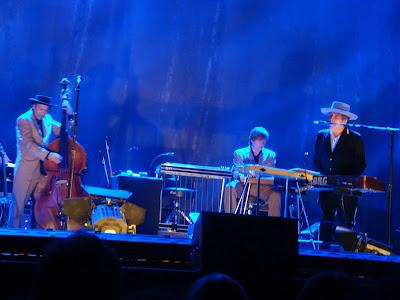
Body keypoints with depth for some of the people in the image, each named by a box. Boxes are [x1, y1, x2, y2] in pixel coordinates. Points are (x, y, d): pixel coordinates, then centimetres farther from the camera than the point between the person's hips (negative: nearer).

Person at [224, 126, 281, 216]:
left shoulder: (271, 155, 12)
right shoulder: (239, 153, 8)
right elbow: (235, 172, -2)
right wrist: (241, 176, -28)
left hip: (262, 187, 0)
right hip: (243, 185, 0)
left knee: (275, 195, -30)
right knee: (230, 187, -30)